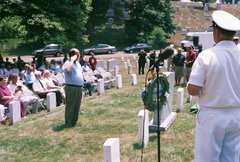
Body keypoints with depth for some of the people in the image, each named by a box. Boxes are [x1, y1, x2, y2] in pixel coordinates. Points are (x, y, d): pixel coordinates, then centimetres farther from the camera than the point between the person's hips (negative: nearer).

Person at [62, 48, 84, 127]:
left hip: (79, 87, 8)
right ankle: (68, 121, 9)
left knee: (77, 105, 13)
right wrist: (72, 60, -25)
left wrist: (81, 84, 20)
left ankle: (74, 120, 24)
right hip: (71, 87, -8)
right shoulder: (68, 63, -12)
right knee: (70, 105, -1)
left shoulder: (77, 63, 16)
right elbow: (67, 70, -36)